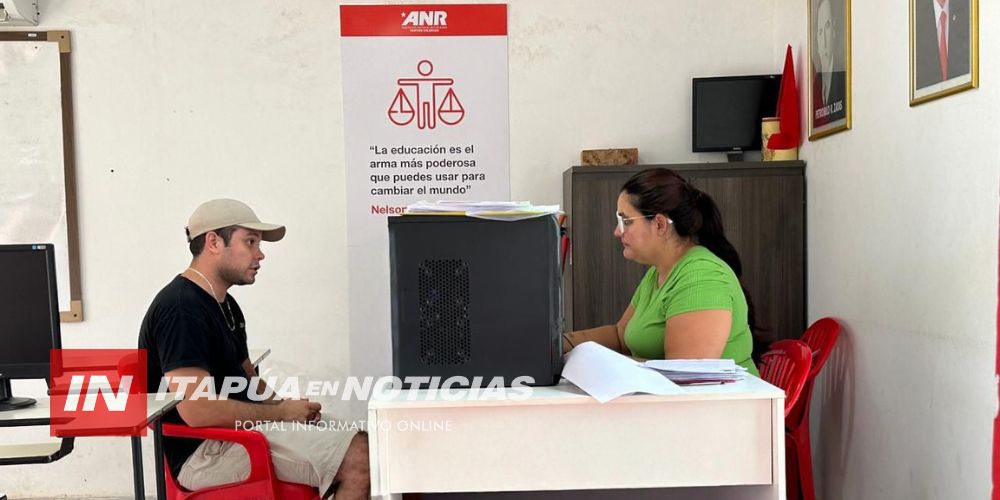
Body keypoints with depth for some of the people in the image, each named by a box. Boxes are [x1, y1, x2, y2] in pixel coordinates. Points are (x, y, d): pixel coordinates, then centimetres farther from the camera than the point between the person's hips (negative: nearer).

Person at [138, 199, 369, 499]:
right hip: (205, 451, -10)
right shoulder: (181, 309, -17)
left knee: (359, 446, 4)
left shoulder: (225, 305, 15)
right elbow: (197, 410, -26)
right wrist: (281, 412, -15)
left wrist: (285, 407, 1)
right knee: (357, 456, -19)